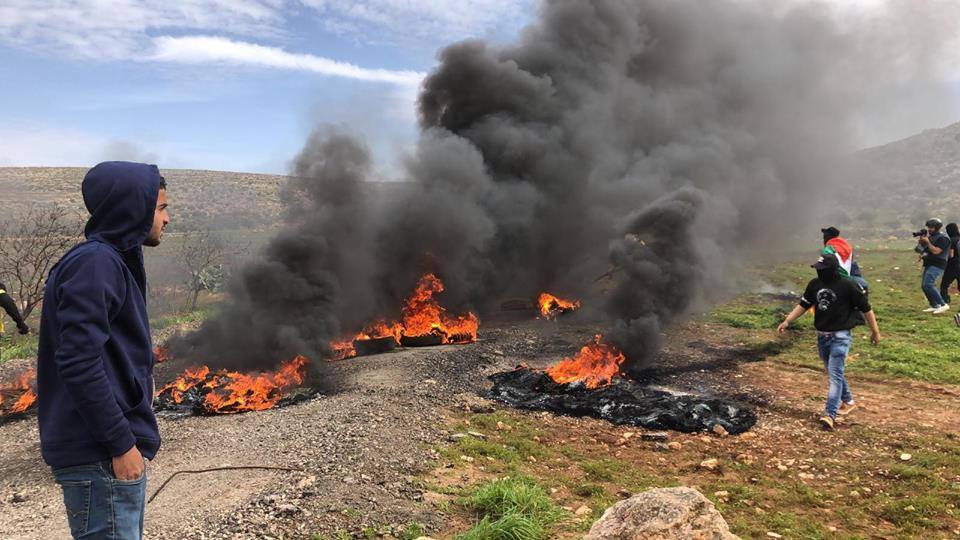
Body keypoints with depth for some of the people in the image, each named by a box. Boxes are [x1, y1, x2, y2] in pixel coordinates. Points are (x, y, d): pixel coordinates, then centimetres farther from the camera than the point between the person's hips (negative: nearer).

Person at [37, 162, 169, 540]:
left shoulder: (114, 261, 12)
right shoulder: (94, 263, -17)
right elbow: (79, 364, -24)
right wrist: (122, 444, -19)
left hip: (116, 451, 10)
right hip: (101, 460, -10)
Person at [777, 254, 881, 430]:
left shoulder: (848, 286, -13)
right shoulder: (815, 284, 2)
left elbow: (866, 309, -5)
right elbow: (803, 305, 10)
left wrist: (875, 331, 1)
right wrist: (787, 321, 1)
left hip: (840, 337, -6)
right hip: (822, 336, 6)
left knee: (835, 375, -11)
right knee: (834, 373, 19)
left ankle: (830, 414, -15)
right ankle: (848, 401, 40)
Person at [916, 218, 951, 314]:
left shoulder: (943, 238, -10)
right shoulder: (930, 236, 16)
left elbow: (935, 251, -19)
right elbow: (920, 248, 18)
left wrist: (927, 241, -16)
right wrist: (920, 241, 1)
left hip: (937, 265, -9)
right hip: (929, 264, 9)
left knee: (928, 285, -22)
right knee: (924, 285, 9)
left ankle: (943, 305, -20)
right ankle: (934, 306, 18)